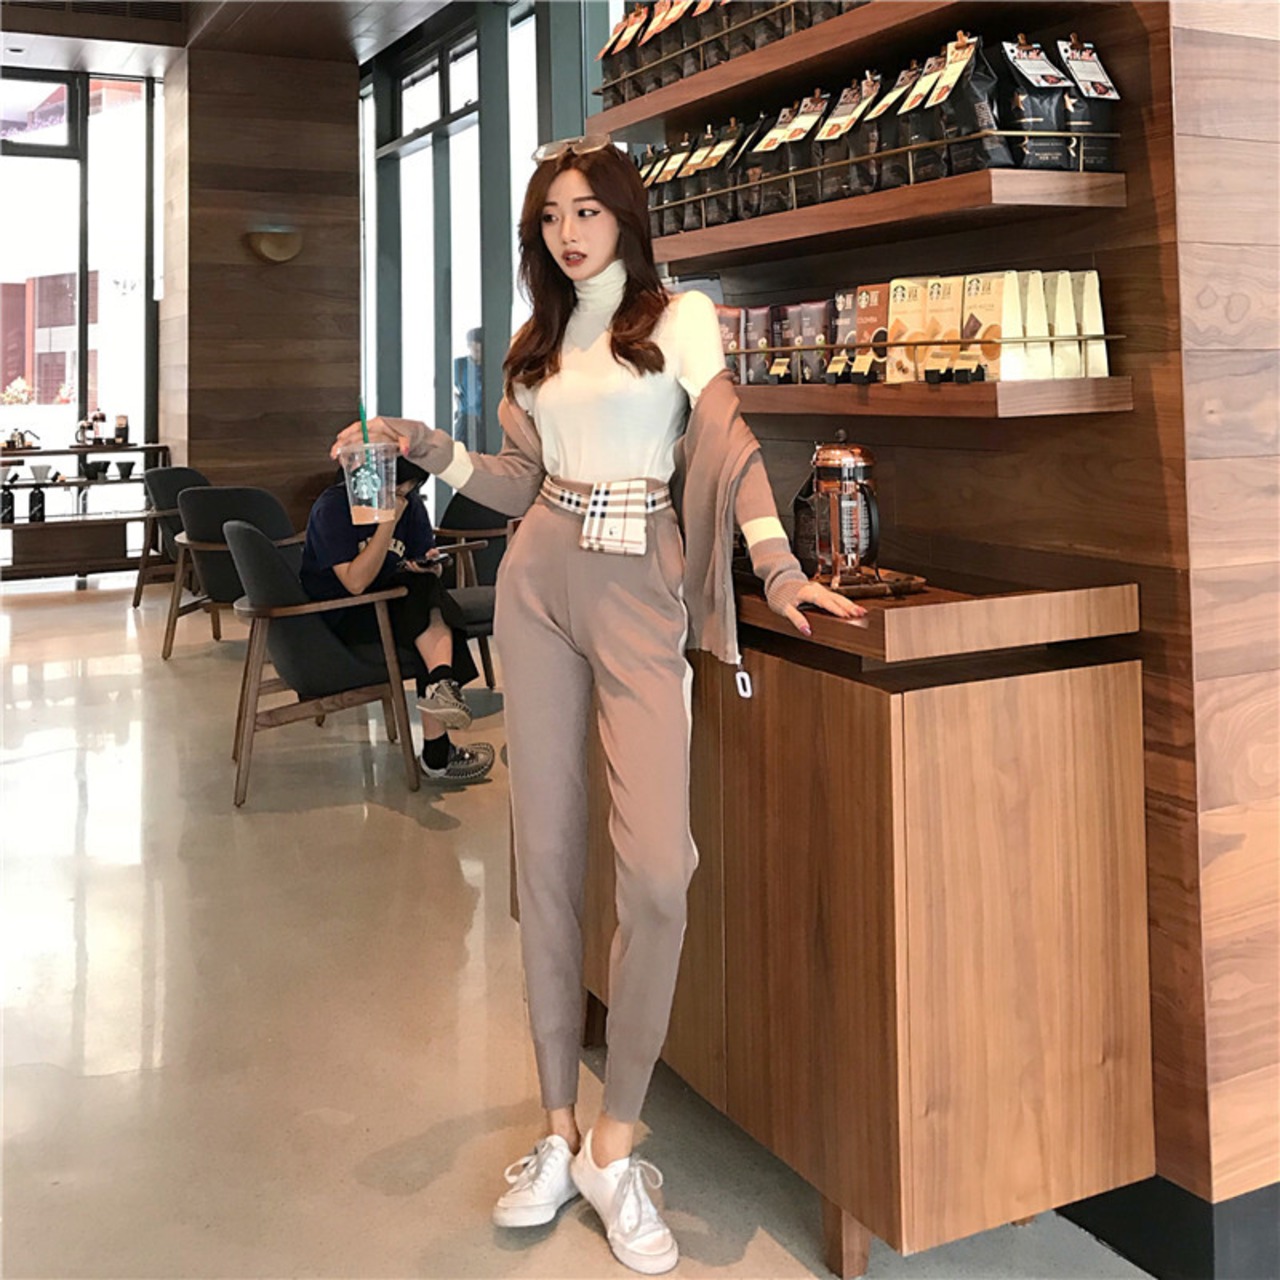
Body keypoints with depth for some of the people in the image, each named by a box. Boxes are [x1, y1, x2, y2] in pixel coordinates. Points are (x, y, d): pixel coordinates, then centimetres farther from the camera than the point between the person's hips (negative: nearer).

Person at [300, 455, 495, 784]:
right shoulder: (332, 508, -16)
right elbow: (356, 583, -24)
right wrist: (387, 522, -28)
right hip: (337, 618, -6)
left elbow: (426, 567, 9)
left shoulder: (411, 505, 3)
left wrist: (431, 566, -17)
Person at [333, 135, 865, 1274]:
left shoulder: (679, 317, 5)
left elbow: (726, 441, -8)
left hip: (641, 595, -4)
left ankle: (616, 1144, 3)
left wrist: (777, 566, -21)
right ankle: (560, 1130, 15)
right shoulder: (542, 343, 19)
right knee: (548, 858, 4)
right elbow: (522, 484, 17)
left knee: (658, 874, -14)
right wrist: (424, 445, 5)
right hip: (539, 585, 5)